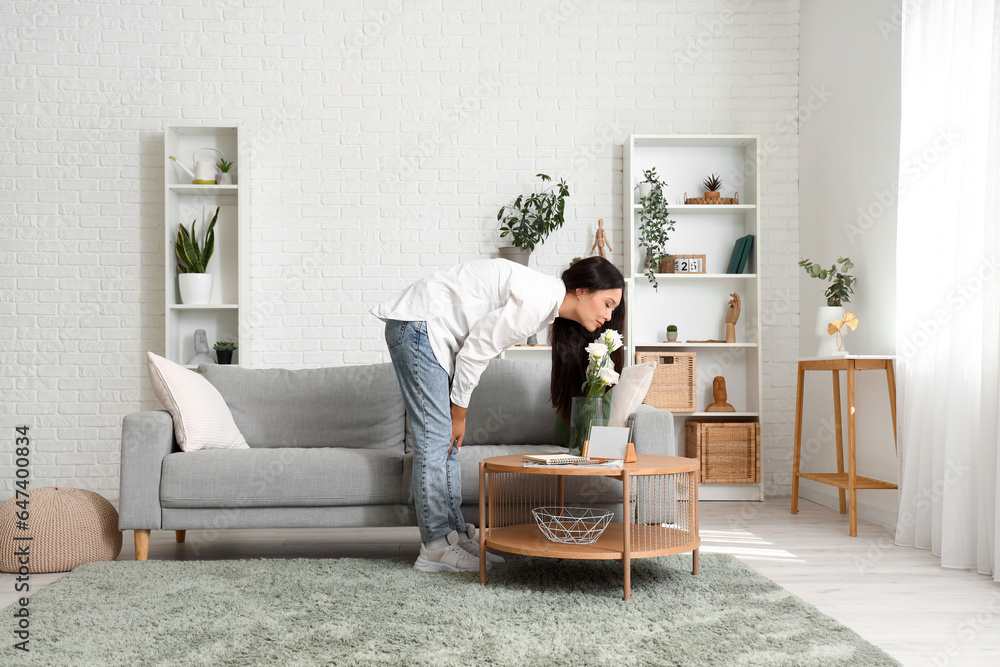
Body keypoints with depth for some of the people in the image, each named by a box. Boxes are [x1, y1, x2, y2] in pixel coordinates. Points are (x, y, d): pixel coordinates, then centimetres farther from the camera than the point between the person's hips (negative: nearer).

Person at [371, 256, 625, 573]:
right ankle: (435, 548, -7)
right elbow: (475, 351, -20)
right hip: (417, 324, -10)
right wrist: (459, 412, -8)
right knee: (435, 438, -11)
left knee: (447, 442, 8)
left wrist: (458, 413, 9)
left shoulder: (548, 302, 7)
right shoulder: (536, 300, -24)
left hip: (437, 332, 10)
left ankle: (455, 535, 12)